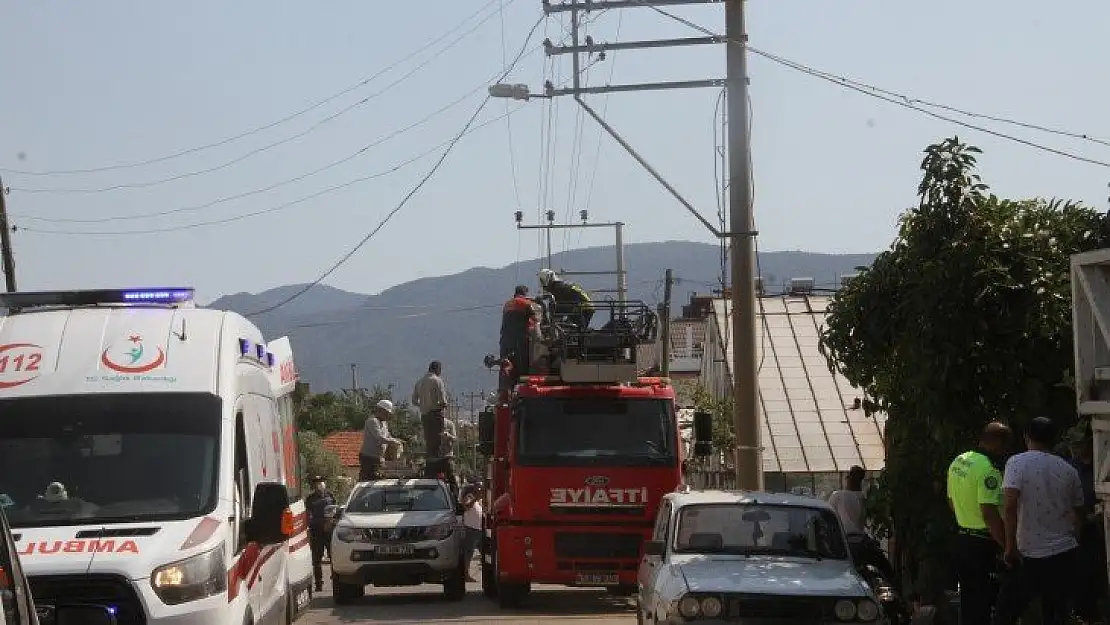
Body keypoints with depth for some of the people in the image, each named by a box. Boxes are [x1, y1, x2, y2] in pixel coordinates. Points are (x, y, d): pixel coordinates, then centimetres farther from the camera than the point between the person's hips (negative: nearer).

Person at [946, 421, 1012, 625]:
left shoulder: (958, 462, 9)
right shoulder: (988, 470, -20)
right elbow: (990, 514, -25)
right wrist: (1007, 547, -21)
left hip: (961, 539, 9)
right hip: (983, 545, -9)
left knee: (968, 600, 15)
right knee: (981, 607, -5)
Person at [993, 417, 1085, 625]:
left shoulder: (1018, 463, -8)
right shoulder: (1069, 470, 6)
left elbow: (1010, 506, -20)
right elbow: (1079, 511, 16)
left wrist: (1010, 547, -15)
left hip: (1031, 556, -4)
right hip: (1066, 553, 4)